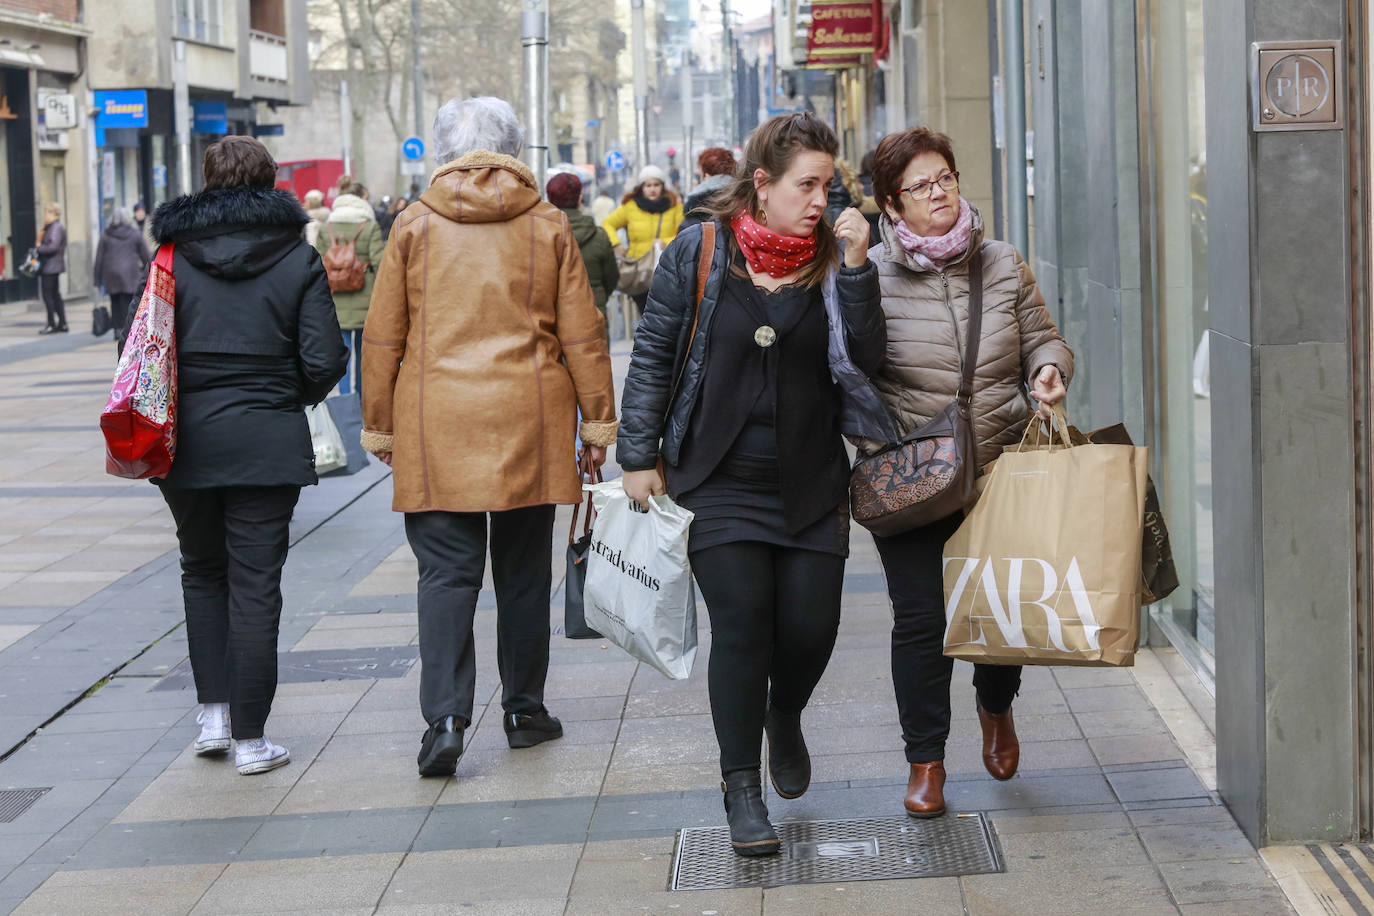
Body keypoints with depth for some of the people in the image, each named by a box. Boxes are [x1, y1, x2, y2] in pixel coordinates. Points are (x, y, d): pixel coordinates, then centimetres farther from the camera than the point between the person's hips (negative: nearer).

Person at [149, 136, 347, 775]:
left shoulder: (174, 256, 1)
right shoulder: (298, 259, -2)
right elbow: (325, 360, -7)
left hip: (188, 439, 2)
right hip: (268, 442, -1)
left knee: (202, 573, 19)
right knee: (255, 585, 2)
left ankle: (214, 713, 13)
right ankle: (250, 739, 3)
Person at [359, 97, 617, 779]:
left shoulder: (414, 224, 2)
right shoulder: (547, 225, 3)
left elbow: (382, 336, 3)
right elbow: (581, 334, 3)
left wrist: (378, 424, 11)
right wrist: (598, 419, 10)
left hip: (436, 423, -1)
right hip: (529, 422, 1)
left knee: (447, 570, -1)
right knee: (524, 569, 11)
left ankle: (446, 716, -14)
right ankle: (524, 710, 20)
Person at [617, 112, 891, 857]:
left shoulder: (832, 259, 2)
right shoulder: (697, 252, -2)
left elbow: (864, 361, -7)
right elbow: (654, 355, 3)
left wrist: (855, 270, -16)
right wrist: (639, 455, 0)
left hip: (810, 486, 2)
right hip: (718, 482, -2)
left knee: (810, 624, 0)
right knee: (741, 622, -9)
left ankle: (783, 720, 35)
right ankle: (741, 789, 4)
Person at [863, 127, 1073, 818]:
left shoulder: (1003, 266, 5)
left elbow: (1043, 339, 12)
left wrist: (1049, 368, -9)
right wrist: (884, 441, -12)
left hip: (1003, 468, 3)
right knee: (921, 616, -2)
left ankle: (996, 706, 43)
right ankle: (925, 759, 14)